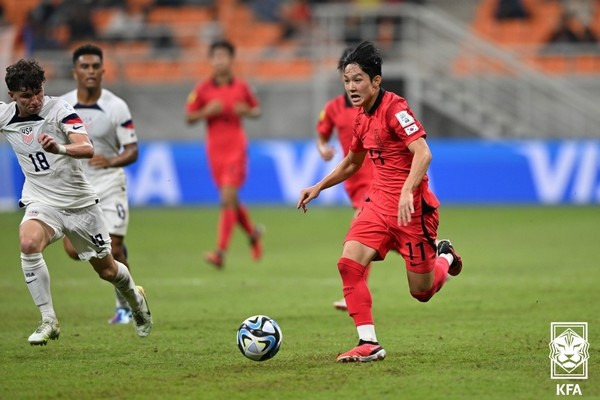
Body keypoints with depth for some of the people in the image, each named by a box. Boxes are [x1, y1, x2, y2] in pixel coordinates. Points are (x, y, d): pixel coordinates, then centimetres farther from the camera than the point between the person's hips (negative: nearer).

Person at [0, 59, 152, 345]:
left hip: (79, 202, -1)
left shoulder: (59, 109, -18)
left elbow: (88, 149, -31)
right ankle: (48, 321, -22)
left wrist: (59, 148, -49)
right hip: (41, 201, 1)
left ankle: (135, 297, 48)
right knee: (28, 244, -32)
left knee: (107, 270, 12)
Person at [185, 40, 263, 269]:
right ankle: (252, 232, 39)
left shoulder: (241, 87, 2)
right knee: (231, 200, 10)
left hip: (236, 148, -2)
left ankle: (221, 253, -18)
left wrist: (247, 111, -7)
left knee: (228, 199, -14)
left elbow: (257, 110, 15)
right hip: (215, 149, 2)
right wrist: (207, 111, -14)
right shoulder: (203, 89, 2)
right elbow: (189, 117, 4)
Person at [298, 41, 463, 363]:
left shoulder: (394, 108, -16)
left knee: (422, 291, 2)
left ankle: (444, 257, 37)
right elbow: (351, 163, 28)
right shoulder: (362, 117, 10)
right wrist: (318, 188, 23)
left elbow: (423, 153, -28)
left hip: (412, 207, -7)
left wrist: (407, 191, -40)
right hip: (379, 203, 7)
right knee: (349, 262, -16)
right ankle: (369, 344, -11)